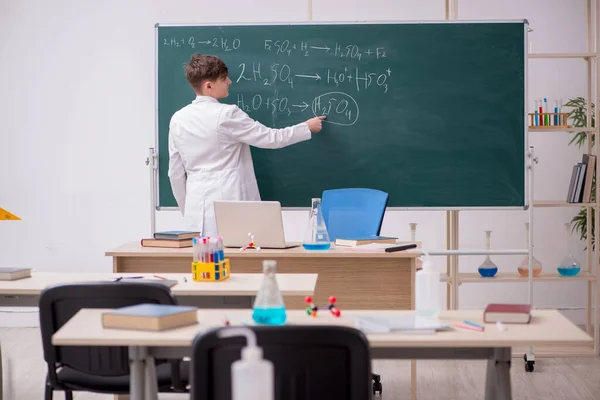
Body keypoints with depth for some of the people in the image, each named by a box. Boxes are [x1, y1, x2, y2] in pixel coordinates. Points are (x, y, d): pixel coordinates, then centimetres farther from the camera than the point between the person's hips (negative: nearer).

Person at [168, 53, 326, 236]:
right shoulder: (227, 114, -11)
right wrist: (307, 127, 11)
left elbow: (176, 172, 11)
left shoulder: (178, 119, 6)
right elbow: (271, 138, -4)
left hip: (198, 209, 6)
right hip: (228, 204, -5)